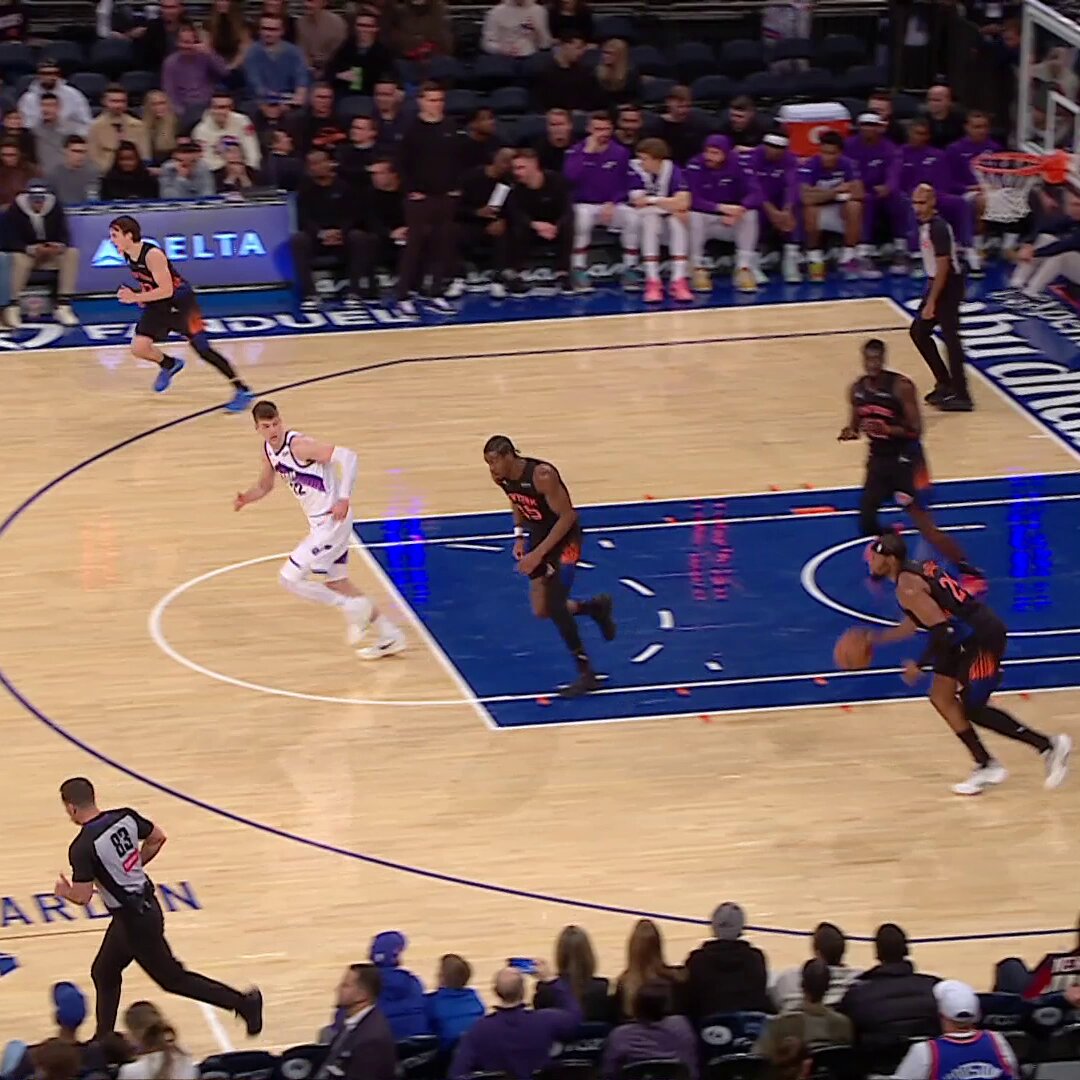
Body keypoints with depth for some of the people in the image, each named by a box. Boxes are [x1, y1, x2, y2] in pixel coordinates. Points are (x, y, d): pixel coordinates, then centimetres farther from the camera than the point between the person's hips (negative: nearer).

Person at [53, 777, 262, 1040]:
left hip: (134, 919, -9)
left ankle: (243, 1003, 11)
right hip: (145, 905, 9)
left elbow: (83, 897, -24)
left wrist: (64, 891, -1)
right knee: (104, 973, 20)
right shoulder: (125, 817, -3)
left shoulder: (83, 847, -25)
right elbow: (157, 837, 10)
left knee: (172, 978, 6)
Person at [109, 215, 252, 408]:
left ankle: (242, 390, -4)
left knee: (202, 347, -10)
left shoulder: (152, 255, -28)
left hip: (180, 302, -8)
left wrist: (136, 297, -32)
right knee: (138, 348, -3)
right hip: (158, 305, 8)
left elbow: (166, 290, -30)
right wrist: (140, 297, 2)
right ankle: (169, 365, 29)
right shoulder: (126, 255, -3)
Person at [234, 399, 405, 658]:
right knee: (336, 584, 19)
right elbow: (264, 486, 22)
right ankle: (389, 637, 30)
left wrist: (344, 498, -33)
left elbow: (347, 456, -28)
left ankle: (352, 607, 2)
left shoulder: (298, 445, -21)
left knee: (289, 578, -11)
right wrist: (246, 498, 1)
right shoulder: (268, 450, 5)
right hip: (319, 523, 10)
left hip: (331, 522, -10)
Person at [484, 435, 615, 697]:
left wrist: (539, 554, -29)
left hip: (564, 537, -7)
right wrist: (520, 535, -2)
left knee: (554, 606, -15)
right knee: (542, 611, 7)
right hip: (538, 535, 8)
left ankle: (586, 674, -4)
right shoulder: (502, 477, -10)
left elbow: (567, 516, -27)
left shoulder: (542, 476, -32)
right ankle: (596, 607, 33)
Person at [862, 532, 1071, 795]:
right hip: (969, 636, 10)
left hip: (983, 638, -10)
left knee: (973, 708, -2)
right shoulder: (915, 572, 12)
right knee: (941, 699, 14)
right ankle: (986, 767, 19)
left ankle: (1049, 746, 5)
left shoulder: (907, 587, -18)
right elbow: (916, 622, 25)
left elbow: (942, 631, -24)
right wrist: (877, 638, 28)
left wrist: (919, 664, -14)